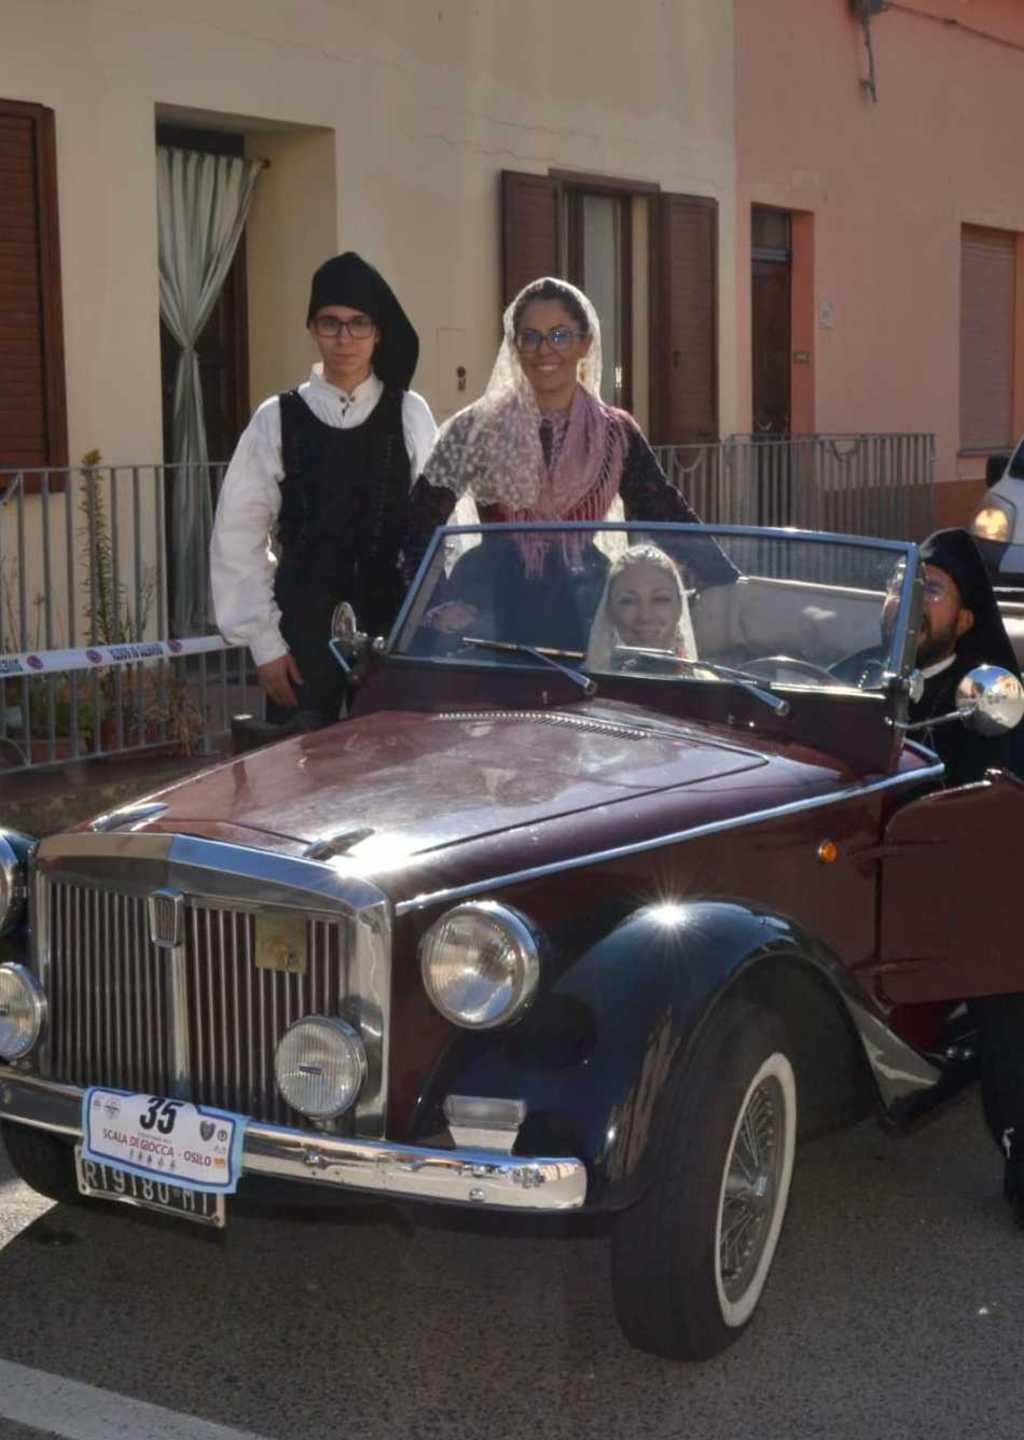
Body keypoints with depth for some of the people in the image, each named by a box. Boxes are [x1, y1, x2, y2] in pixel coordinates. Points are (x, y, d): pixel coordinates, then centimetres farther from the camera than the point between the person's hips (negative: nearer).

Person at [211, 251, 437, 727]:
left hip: (394, 631, 1)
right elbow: (237, 536, 0)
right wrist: (264, 642, -4)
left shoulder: (410, 416, 3)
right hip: (305, 631, 0)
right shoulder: (278, 420, 1)